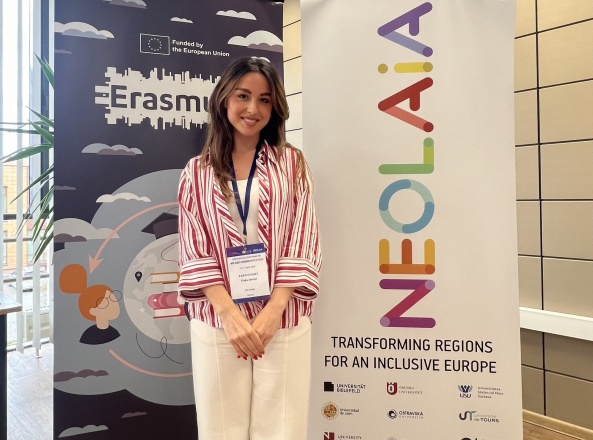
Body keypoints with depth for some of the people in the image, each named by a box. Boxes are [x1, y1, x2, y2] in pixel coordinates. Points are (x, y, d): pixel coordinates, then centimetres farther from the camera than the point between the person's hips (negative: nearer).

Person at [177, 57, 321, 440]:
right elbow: (195, 251, 0)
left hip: (284, 323, 0)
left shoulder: (292, 164, 5)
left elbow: (302, 245, -2)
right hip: (217, 323, 1)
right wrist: (230, 315, -12)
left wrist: (272, 314, -11)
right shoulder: (198, 171, 6)